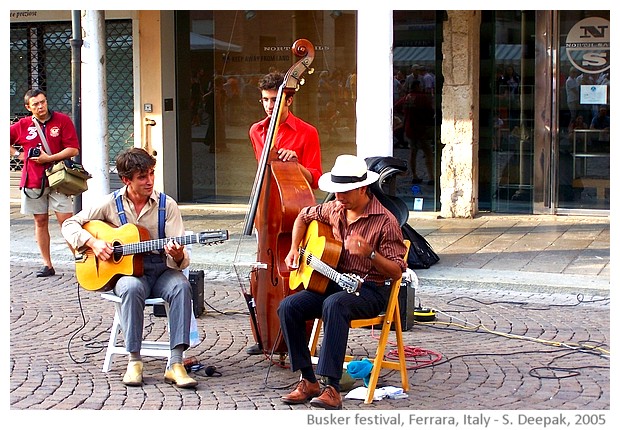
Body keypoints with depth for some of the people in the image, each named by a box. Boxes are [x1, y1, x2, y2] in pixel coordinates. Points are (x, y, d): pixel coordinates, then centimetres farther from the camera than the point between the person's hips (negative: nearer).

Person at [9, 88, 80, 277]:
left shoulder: (62, 120, -2)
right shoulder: (23, 125, 5)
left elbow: (73, 149, -8)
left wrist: (49, 158, -14)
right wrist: (18, 154, 5)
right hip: (32, 182, 3)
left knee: (67, 222, -7)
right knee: (40, 221, 7)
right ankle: (47, 265, 14)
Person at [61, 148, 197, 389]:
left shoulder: (166, 205, 1)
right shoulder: (112, 203, 2)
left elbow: (182, 260, -4)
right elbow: (70, 224, 8)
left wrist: (178, 255, -29)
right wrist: (93, 242, -10)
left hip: (161, 270, 1)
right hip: (125, 271, -1)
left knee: (181, 286, -33)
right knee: (132, 287, -37)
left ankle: (176, 364, -36)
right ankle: (134, 361, -28)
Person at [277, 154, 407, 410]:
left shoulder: (385, 221, -13)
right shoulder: (334, 210, 7)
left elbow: (396, 272, -13)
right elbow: (304, 216, 29)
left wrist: (371, 254, -30)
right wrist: (294, 250, 16)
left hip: (370, 291, -7)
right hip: (332, 282, 7)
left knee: (334, 304, -39)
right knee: (288, 307, -17)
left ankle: (332, 389, -42)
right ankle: (309, 382, -14)